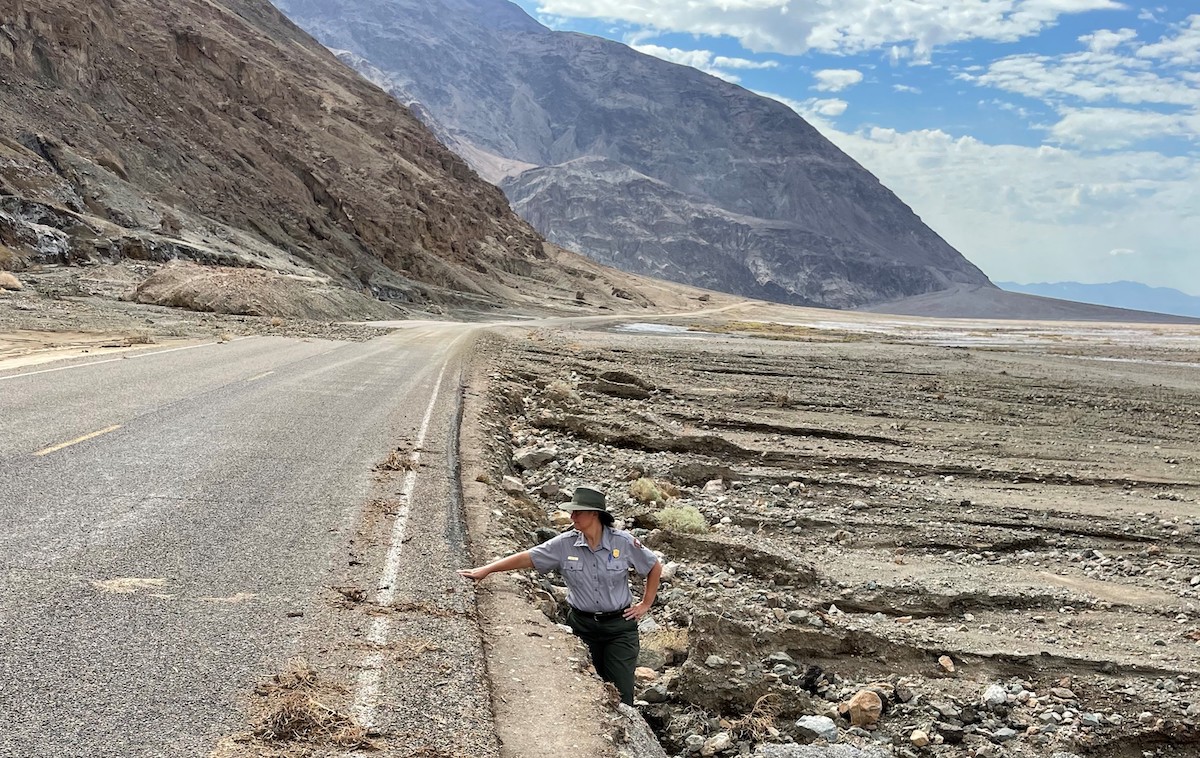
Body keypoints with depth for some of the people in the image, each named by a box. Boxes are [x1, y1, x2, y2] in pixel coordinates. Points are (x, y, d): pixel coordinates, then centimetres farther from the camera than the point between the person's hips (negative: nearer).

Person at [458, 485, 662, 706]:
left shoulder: (623, 542, -10)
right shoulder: (565, 544, -6)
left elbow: (655, 567, 4)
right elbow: (526, 558, -7)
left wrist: (646, 604, 3)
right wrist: (485, 570, -12)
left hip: (619, 626, -2)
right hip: (582, 625, 2)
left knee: (621, 692, -2)